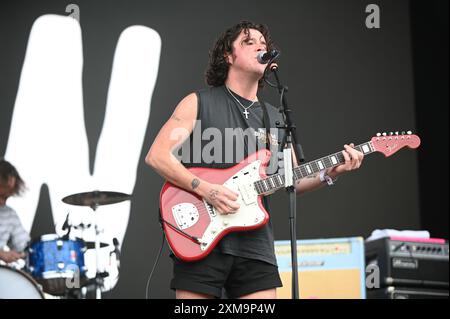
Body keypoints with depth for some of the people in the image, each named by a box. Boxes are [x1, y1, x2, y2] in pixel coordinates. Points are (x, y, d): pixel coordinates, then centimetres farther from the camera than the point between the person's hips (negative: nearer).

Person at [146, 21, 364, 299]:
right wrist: (205, 189, -17)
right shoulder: (199, 103, 3)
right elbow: (157, 155, -5)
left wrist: (329, 174, 0)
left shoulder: (276, 119, 18)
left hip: (256, 246, 5)